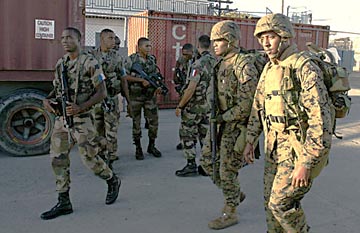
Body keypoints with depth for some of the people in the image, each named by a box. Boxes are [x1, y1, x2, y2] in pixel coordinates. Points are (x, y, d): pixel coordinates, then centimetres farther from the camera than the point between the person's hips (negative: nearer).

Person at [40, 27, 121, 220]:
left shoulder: (90, 63, -9)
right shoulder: (60, 64, 10)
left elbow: (102, 92, -10)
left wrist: (80, 107, -22)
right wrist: (47, 100, -3)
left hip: (81, 119, -6)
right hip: (61, 118, 7)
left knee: (90, 159, 0)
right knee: (58, 159, 4)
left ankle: (112, 181, 28)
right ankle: (64, 203, 13)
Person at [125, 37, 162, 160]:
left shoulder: (152, 59, 9)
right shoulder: (132, 59, -6)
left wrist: (158, 86, -3)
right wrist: (141, 80, -18)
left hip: (150, 95, 4)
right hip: (135, 96, -4)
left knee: (154, 121, 5)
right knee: (136, 122, 4)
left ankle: (151, 146, 21)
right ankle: (138, 149, 15)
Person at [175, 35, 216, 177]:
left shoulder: (199, 64, -19)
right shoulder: (216, 62, 5)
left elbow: (191, 88, -23)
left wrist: (180, 106, -15)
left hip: (194, 105, -7)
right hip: (209, 105, 8)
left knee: (187, 134, 3)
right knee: (205, 135, 13)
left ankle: (191, 165, 5)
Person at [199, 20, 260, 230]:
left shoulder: (244, 66, -17)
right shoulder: (221, 64, 10)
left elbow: (246, 104, -22)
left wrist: (223, 118, -15)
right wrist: (212, 111, 3)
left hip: (235, 126, -9)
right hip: (219, 123, 9)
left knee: (227, 170, 0)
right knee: (207, 161, 14)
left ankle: (230, 213, 19)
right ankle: (236, 194, 33)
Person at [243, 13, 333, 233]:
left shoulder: (305, 69, -17)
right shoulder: (269, 69, 9)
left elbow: (320, 120, -22)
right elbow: (258, 107, 18)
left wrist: (306, 163, -24)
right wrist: (250, 140, 12)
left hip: (299, 149, -8)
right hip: (275, 149, 8)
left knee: (281, 202, -7)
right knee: (271, 202, 14)